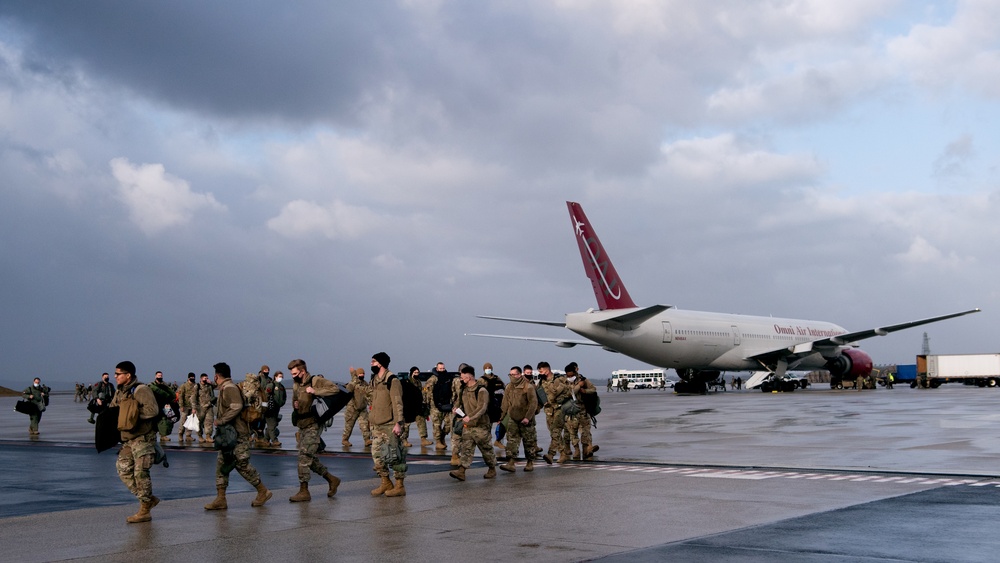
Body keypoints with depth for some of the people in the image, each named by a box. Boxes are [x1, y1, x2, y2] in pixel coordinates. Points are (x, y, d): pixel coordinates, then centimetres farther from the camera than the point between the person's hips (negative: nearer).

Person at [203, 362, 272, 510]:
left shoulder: (229, 388, -14)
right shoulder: (224, 388, 17)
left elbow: (237, 407, -26)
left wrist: (221, 421, -22)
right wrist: (220, 421, 9)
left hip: (237, 434, -10)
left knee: (242, 465, -5)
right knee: (221, 464, 7)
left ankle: (263, 492, 8)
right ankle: (220, 499, 8)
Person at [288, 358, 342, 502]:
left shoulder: (316, 381, -11)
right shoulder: (296, 385, 13)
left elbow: (335, 389, -21)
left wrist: (314, 391, -24)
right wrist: (295, 405, 3)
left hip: (313, 426, -9)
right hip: (302, 426, 9)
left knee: (304, 456, -13)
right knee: (311, 459, 12)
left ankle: (304, 491, -9)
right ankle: (332, 480, 27)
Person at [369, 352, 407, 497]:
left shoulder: (392, 380, -12)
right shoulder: (375, 380, 13)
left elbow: (397, 403, -16)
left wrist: (398, 423, -21)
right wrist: (372, 420, 21)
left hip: (389, 425, -8)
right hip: (377, 425, 8)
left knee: (394, 456, -2)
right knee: (377, 456, 9)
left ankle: (400, 486, 6)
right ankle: (385, 483, 21)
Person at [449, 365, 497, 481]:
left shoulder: (481, 390, -16)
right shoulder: (464, 389, 9)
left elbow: (482, 408, -25)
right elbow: (459, 401, 25)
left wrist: (470, 416, -35)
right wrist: (456, 408, 3)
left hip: (480, 425, -7)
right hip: (467, 425, 7)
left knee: (486, 448, 6)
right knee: (465, 448, -1)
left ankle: (492, 469, 22)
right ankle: (461, 471, -6)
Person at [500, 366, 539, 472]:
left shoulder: (528, 387, -13)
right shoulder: (509, 387, 7)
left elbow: (533, 403, -14)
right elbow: (505, 403, 13)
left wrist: (528, 417, -19)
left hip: (525, 419, -5)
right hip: (513, 419, 5)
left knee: (529, 441, 5)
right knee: (512, 440, -4)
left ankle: (530, 463, 17)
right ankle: (510, 463, -7)